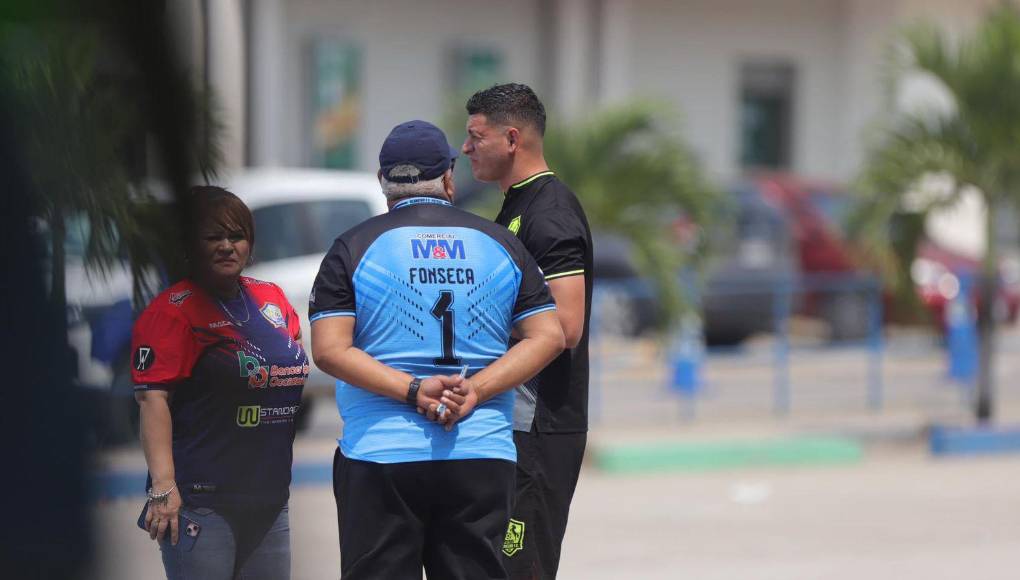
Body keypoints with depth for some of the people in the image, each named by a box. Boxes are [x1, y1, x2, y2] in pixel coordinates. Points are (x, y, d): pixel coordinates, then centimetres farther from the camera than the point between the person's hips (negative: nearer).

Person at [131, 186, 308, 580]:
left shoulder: (272, 300, 12)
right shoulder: (174, 311, -7)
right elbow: (153, 399, -14)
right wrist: (163, 486, -22)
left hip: (269, 498, 7)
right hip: (201, 500, -7)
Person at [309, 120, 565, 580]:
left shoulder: (354, 247, 1)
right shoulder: (501, 245, 8)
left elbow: (328, 349, -9)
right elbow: (548, 336, 2)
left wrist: (414, 390, -12)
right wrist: (474, 392, -7)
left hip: (381, 455, -2)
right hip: (484, 457, 2)